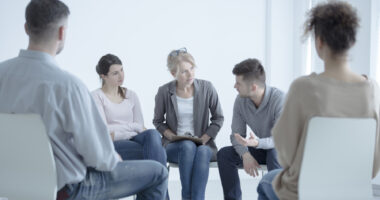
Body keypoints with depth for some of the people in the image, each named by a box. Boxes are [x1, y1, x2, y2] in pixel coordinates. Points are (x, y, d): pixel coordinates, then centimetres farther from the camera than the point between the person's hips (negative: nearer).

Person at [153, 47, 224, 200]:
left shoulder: (206, 88, 0)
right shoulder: (164, 92, -1)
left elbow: (218, 118, 8)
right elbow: (158, 122, 11)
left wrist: (204, 139, -6)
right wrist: (174, 137, -7)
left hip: (203, 145, 1)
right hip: (174, 146, 0)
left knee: (202, 151, -36)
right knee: (188, 146, -36)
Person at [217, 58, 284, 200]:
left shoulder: (279, 99, -26)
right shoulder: (240, 100, -10)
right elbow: (237, 134, -6)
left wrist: (258, 142, -46)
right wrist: (245, 155, -26)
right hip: (259, 149, 5)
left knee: (274, 154, -39)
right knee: (224, 154, -14)